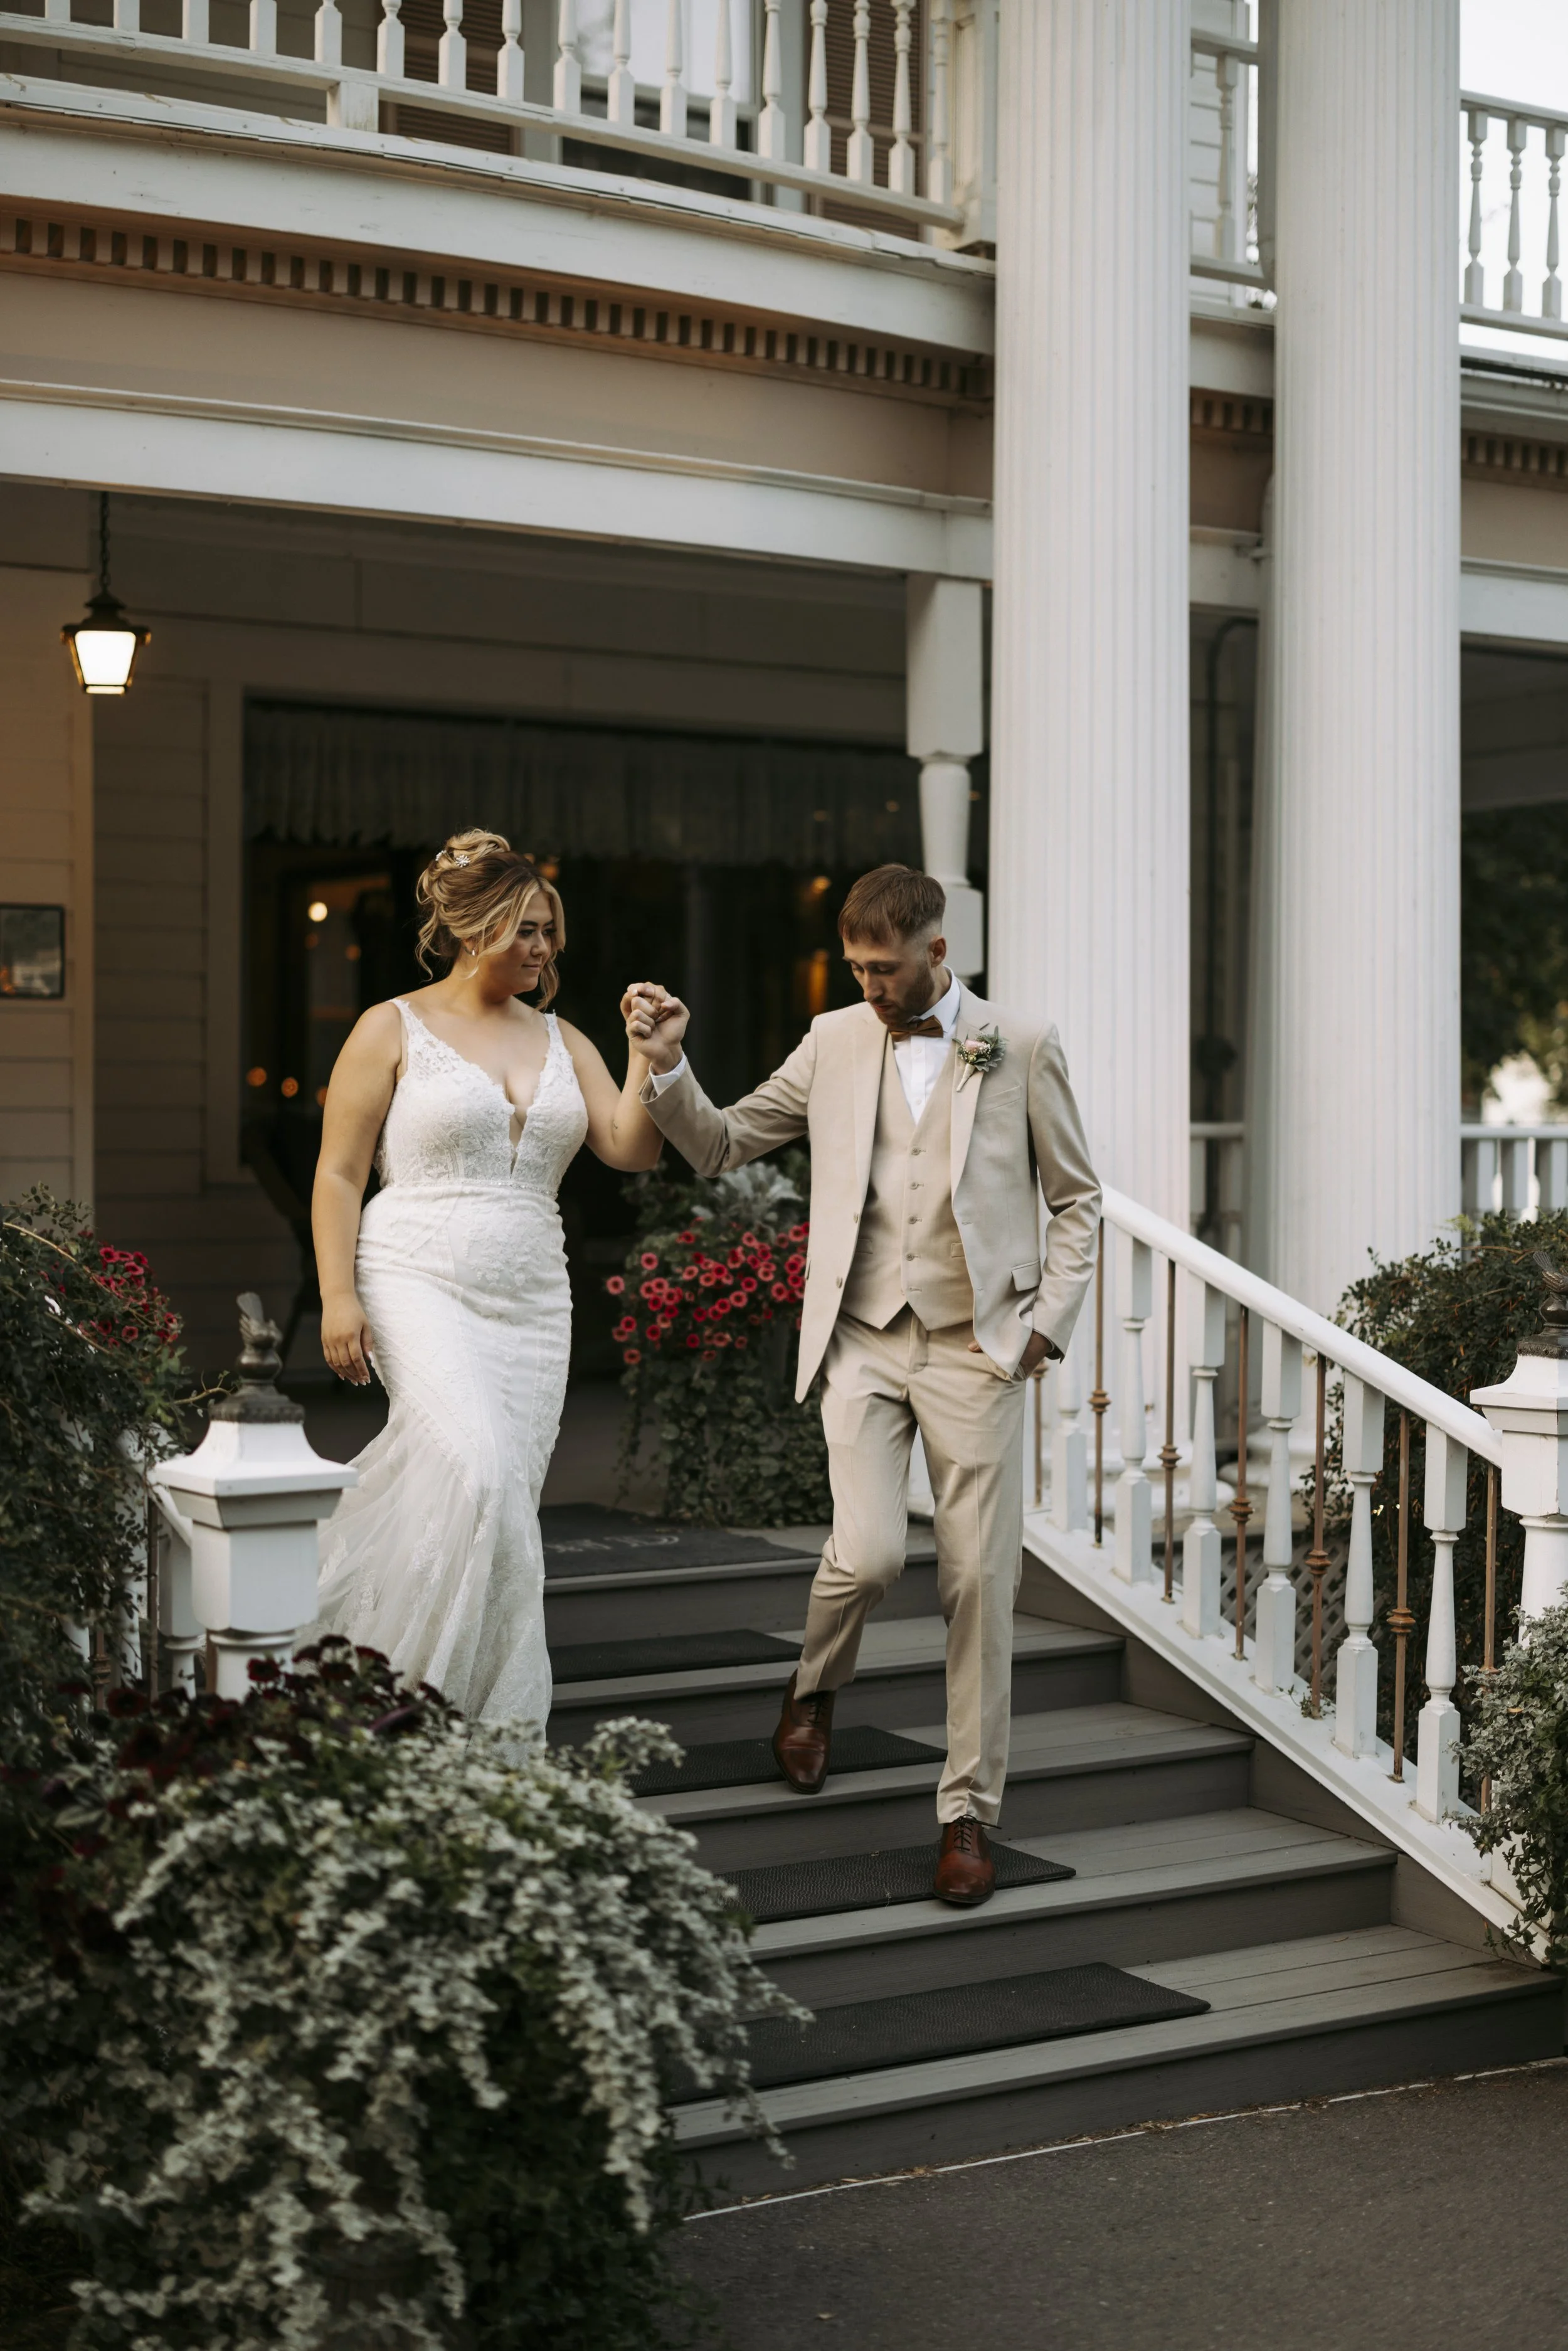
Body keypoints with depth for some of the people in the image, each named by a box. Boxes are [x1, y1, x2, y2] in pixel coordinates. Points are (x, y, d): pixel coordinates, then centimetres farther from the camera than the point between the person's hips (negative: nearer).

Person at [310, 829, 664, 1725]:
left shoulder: (561, 1040, 15)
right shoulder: (394, 1029, 2)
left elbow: (633, 1149, 6)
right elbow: (339, 1173, -1)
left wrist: (649, 1057, -7)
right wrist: (339, 1296, -11)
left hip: (530, 1300, 5)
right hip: (420, 1283, -5)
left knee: (506, 1505, 2)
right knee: (474, 1470, -26)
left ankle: (497, 1733, 9)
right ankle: (398, 1676, -13)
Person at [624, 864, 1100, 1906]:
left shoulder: (1023, 1048, 2)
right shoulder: (836, 1041, 7)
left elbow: (1078, 1198, 8)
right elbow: (722, 1145, 12)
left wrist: (1049, 1320, -2)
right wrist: (667, 1065, -4)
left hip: (977, 1348, -1)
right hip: (864, 1341, 1)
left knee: (979, 1583, -1)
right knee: (869, 1554, -15)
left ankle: (971, 1812, 11)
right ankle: (818, 1685, 19)